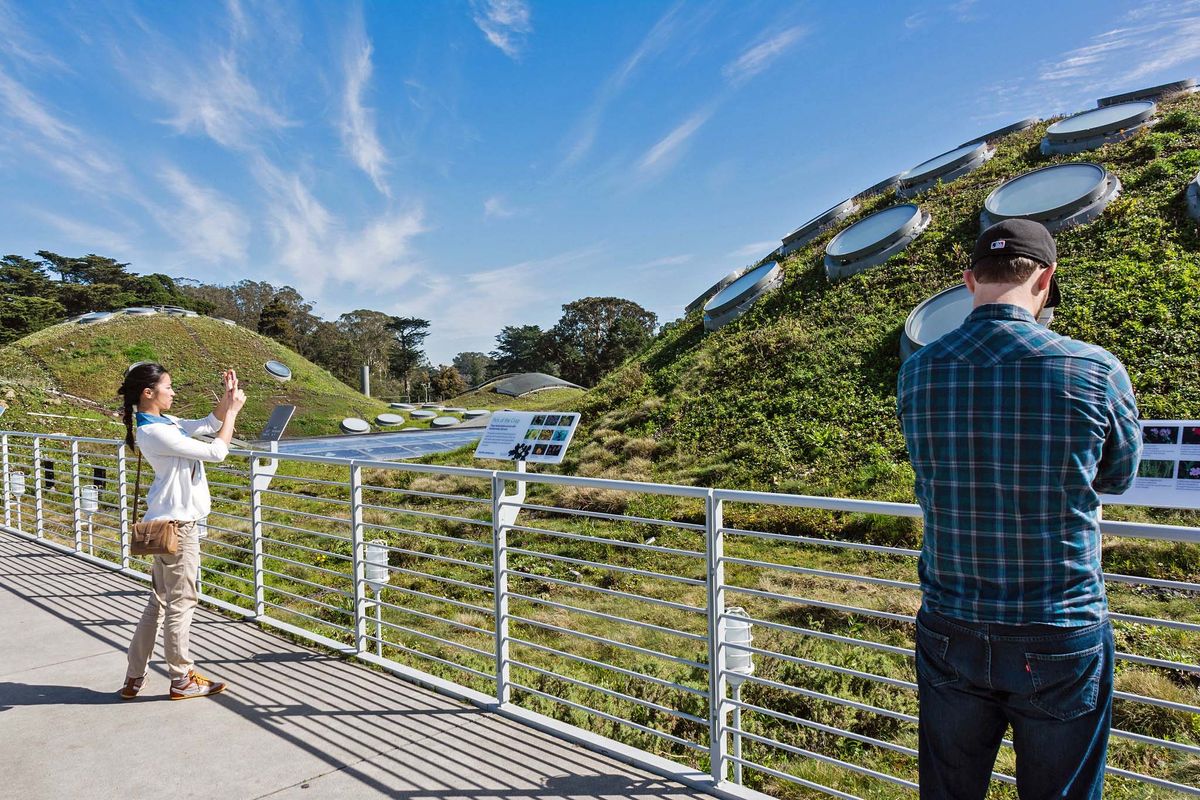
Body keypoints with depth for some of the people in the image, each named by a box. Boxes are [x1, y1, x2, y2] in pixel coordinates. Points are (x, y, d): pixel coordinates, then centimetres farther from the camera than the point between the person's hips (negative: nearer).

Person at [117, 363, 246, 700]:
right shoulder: (155, 432, -20)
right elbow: (217, 451, -19)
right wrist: (232, 410, -10)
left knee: (160, 602, 17)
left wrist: (227, 396, 2)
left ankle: (134, 677, 26)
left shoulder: (166, 423, 8)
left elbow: (207, 425, 16)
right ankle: (182, 680, 16)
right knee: (180, 603, 3)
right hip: (175, 525, -10)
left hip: (172, 522, 10)